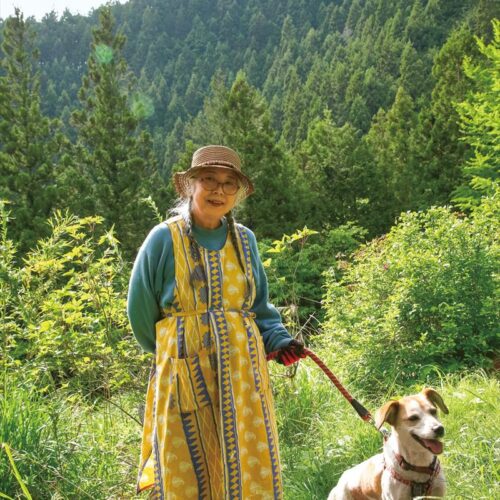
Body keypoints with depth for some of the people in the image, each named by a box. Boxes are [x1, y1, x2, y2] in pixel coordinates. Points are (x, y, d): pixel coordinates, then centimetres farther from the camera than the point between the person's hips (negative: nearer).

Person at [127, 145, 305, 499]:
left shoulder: (244, 239, 7)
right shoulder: (165, 239, -5)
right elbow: (141, 311, 5)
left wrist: (278, 340, 0)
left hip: (243, 375, 3)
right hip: (185, 375, -3)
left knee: (251, 470, 6)